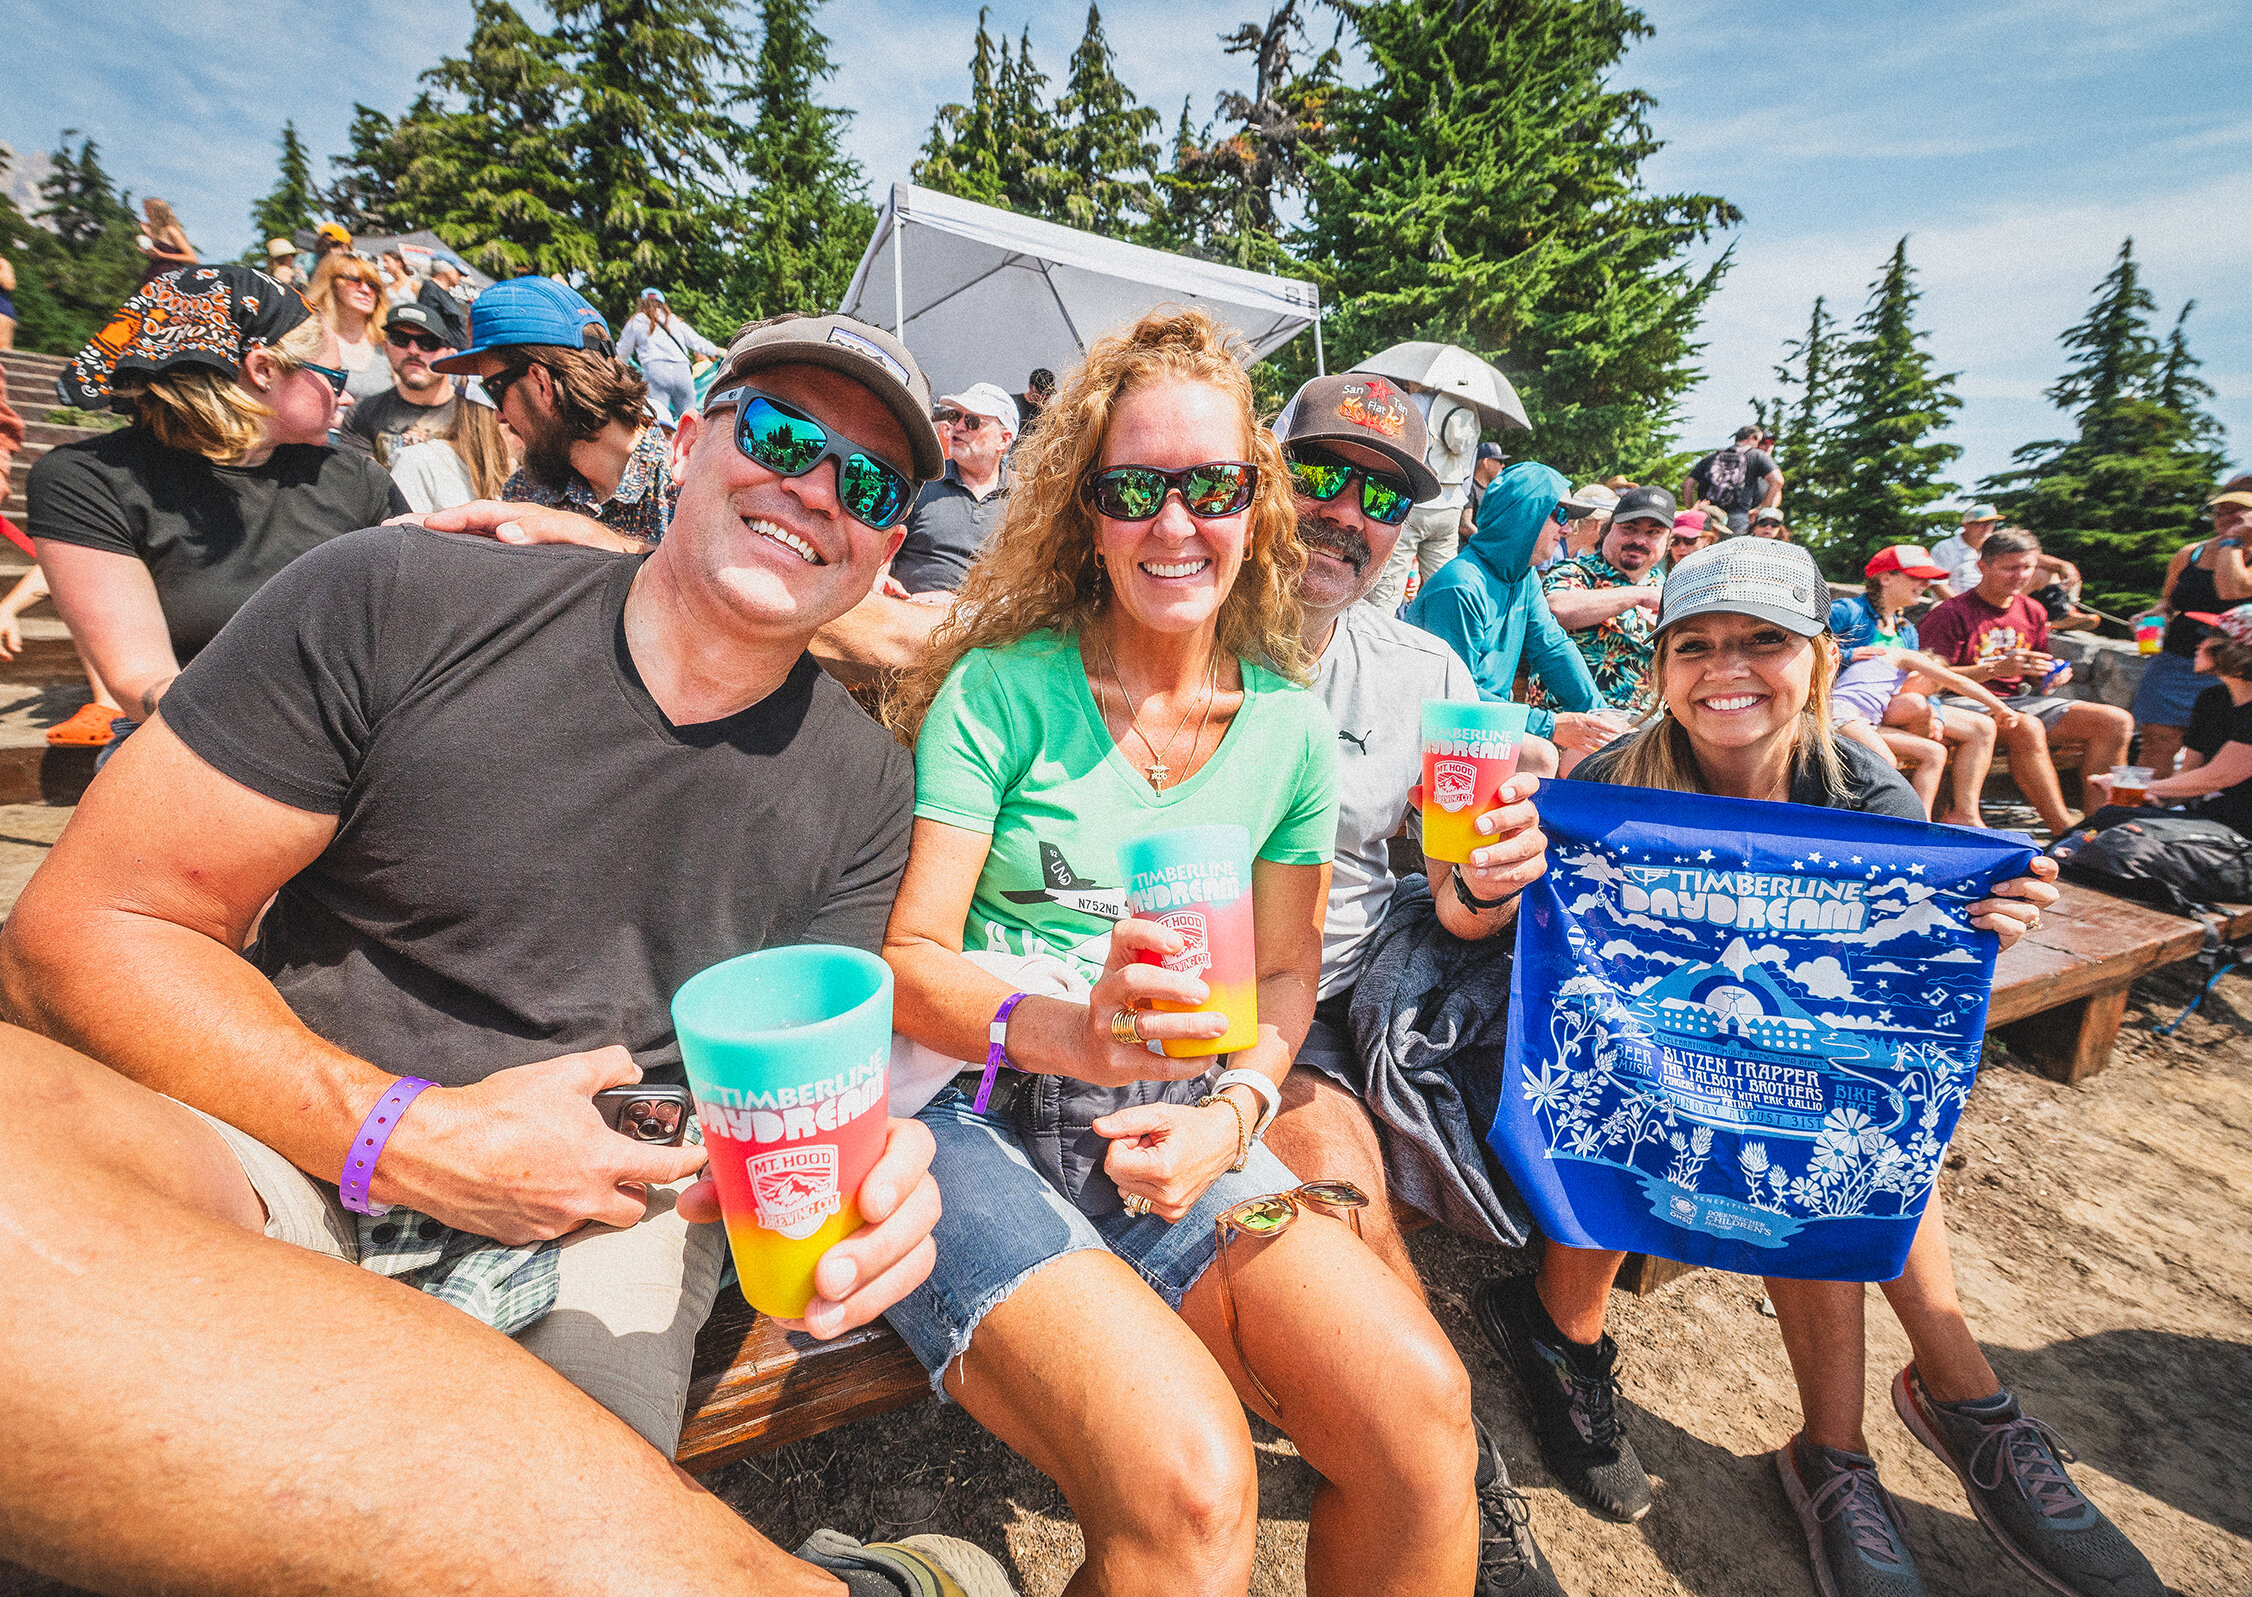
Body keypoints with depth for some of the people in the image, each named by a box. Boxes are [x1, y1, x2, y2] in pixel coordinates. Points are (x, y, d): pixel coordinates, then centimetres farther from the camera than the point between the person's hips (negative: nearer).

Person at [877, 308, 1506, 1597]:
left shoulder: (1290, 725, 7)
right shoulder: (1000, 689, -5)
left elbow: (1288, 969, 12)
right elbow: (904, 959, -8)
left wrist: (1232, 1114, -7)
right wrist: (1065, 1030, -27)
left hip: (1173, 1135, 4)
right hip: (970, 1114, -3)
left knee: (1423, 1411, -17)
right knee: (1190, 1486, -26)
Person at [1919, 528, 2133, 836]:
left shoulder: (2033, 613, 17)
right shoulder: (1950, 614, -7)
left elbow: (2035, 678, 25)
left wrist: (2053, 675, 1)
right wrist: (1997, 668, -23)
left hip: (2020, 700, 8)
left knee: (2117, 721, -8)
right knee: (2027, 728, -37)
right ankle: (2064, 831, -30)